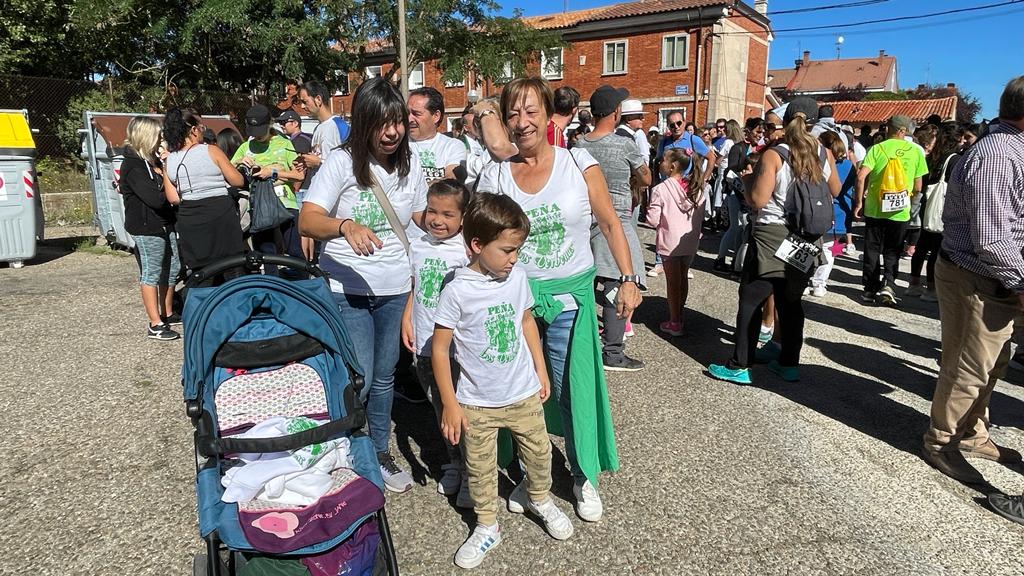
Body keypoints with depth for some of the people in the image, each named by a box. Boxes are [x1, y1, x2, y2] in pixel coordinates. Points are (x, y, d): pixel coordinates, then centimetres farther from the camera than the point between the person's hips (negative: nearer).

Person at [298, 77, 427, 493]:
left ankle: (380, 453, 35)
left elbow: (422, 220, 14)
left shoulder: (410, 163, 1)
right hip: (346, 289, -4)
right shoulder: (341, 162, -13)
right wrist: (346, 226, -40)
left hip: (395, 289, 4)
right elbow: (307, 221, -21)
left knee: (384, 375, 16)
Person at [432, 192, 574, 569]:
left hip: (524, 394, 4)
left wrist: (541, 370, 12)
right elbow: (439, 349, -15)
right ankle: (487, 527, 33)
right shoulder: (458, 290, -21)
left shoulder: (517, 277, -7)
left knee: (538, 454, 20)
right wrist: (450, 405, -13)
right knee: (480, 469, 11)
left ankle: (540, 500, 47)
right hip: (477, 403, -4)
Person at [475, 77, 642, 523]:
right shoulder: (495, 176, -1)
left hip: (570, 295, -1)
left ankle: (584, 477, 28)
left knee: (573, 391, 5)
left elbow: (610, 224, 1)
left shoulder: (579, 164, -4)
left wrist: (628, 279, -6)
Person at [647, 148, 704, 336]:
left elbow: (653, 220, -17)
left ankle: (674, 323, 12)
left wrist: (649, 210, 2)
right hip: (691, 241, 5)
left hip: (670, 242, -5)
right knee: (683, 278, 18)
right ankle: (679, 316, 31)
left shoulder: (660, 189, -17)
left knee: (673, 282, 5)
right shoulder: (696, 188, 0)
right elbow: (701, 216, 5)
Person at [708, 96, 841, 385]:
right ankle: (789, 363, 23)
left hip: (772, 236, -5)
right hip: (808, 239, 5)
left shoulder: (773, 155, -12)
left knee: (751, 300, 2)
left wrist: (747, 182, 3)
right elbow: (835, 191, 17)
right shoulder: (825, 154, 3)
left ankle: (739, 366, 4)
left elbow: (757, 200, -17)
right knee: (791, 301, 16)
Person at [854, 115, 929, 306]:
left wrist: (859, 202, -4)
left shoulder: (877, 148, -4)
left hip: (874, 208, -1)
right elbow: (917, 187, 4)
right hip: (900, 211, 1)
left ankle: (870, 289, 15)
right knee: (892, 252, 13)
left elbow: (861, 177, -14)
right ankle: (888, 284, -6)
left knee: (872, 250, 11)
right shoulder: (915, 151, 1)